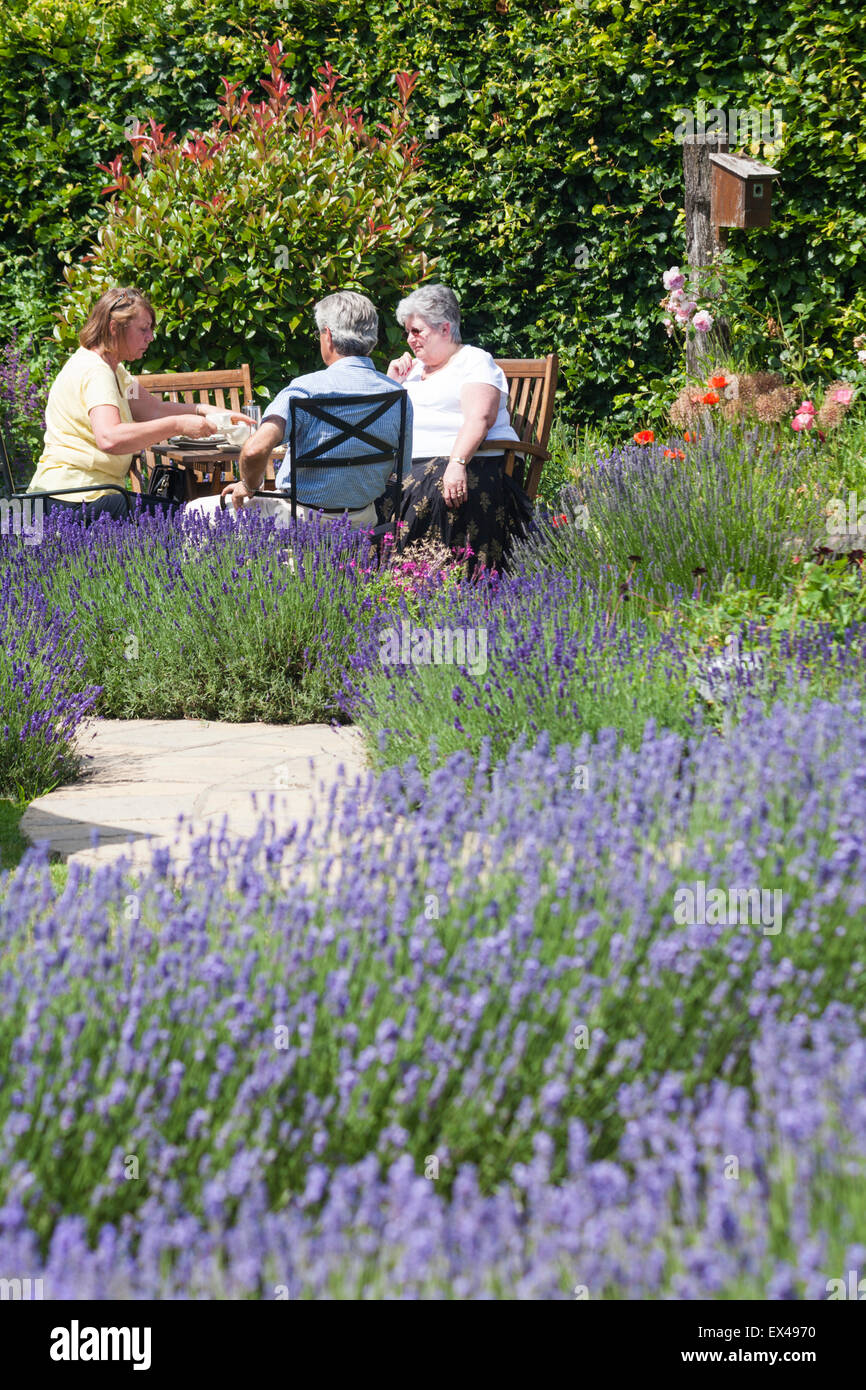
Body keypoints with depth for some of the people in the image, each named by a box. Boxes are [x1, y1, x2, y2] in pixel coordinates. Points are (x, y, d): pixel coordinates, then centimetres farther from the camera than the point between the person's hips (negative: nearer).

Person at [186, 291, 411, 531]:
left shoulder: (308, 387, -20)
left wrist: (249, 485, -11)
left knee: (196, 510, 13)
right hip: (364, 521, 6)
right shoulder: (399, 398, -5)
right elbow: (403, 474, 4)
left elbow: (255, 449, -33)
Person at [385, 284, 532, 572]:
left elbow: (479, 418, -13)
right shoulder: (416, 368, 28)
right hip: (407, 465, 7)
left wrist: (457, 463, -29)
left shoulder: (475, 362, 5)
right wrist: (392, 384, 16)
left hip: (468, 463, -7)